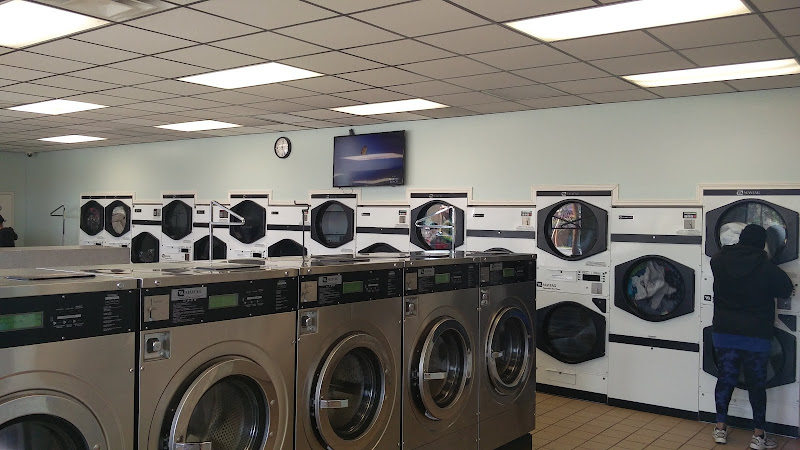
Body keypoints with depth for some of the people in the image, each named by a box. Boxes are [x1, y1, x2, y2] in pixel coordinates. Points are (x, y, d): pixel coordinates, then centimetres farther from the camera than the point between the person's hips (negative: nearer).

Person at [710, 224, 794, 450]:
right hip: (756, 336, -3)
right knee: (756, 384, 7)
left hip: (724, 332, 3)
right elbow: (786, 289, -1)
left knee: (725, 380, 12)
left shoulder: (720, 261, -5)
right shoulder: (767, 268, -14)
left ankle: (720, 428, 18)